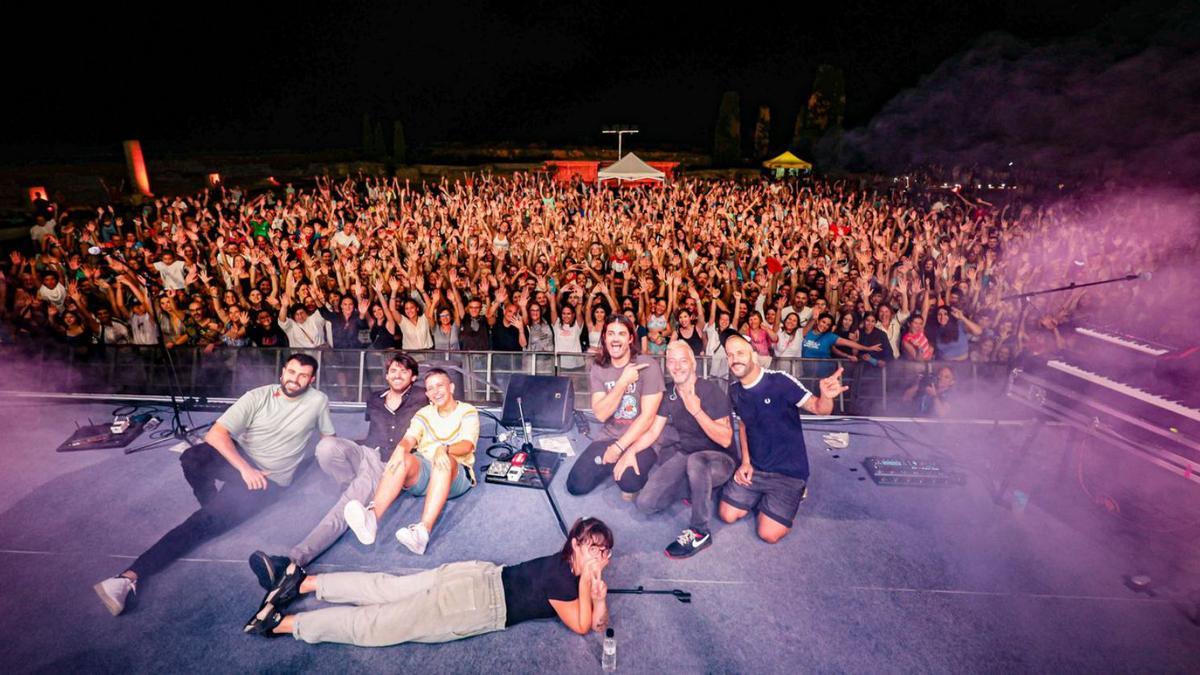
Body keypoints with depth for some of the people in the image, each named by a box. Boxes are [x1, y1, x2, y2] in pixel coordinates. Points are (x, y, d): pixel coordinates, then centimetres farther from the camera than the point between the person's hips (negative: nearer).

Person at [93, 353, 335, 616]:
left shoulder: (318, 400, -7)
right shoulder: (258, 396, -7)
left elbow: (329, 437, 10)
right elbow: (215, 434, -15)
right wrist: (245, 469, -24)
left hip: (269, 479, -2)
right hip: (239, 458, 3)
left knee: (206, 521, -19)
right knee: (193, 456, -28)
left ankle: (131, 576, -16)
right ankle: (215, 505, -2)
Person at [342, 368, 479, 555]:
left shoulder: (468, 412, 6)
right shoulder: (423, 414, 16)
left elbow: (468, 445, -12)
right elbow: (409, 439, -2)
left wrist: (444, 449, -33)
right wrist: (401, 449, -27)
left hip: (456, 475, -3)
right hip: (422, 471, 3)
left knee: (444, 460, -37)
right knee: (403, 459, -29)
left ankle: (423, 530, -55)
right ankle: (371, 517, -51)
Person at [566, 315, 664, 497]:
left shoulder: (648, 366, -15)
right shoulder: (598, 369, -2)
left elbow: (648, 416, -18)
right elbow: (600, 414, -13)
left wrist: (619, 447, -17)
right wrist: (623, 381, -23)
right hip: (610, 438, 4)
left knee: (628, 481, -32)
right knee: (576, 486, -8)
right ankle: (613, 465, 17)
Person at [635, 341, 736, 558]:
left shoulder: (710, 391, -17)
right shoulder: (669, 394, 2)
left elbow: (725, 440, -21)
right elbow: (653, 431, 6)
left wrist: (697, 411, -30)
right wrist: (630, 451, -9)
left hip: (720, 459, -5)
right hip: (684, 455, 6)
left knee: (695, 460, -43)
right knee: (645, 503, -12)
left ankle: (700, 532, -22)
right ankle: (698, 489, 10)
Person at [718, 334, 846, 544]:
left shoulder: (779, 381, -20)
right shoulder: (734, 390, -1)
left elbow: (819, 408, -21)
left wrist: (826, 396, -45)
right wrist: (745, 462, 3)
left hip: (788, 470, -5)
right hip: (754, 468, 5)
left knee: (769, 534, -11)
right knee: (727, 515, 0)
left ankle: (792, 493, 17)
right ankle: (762, 497, 26)